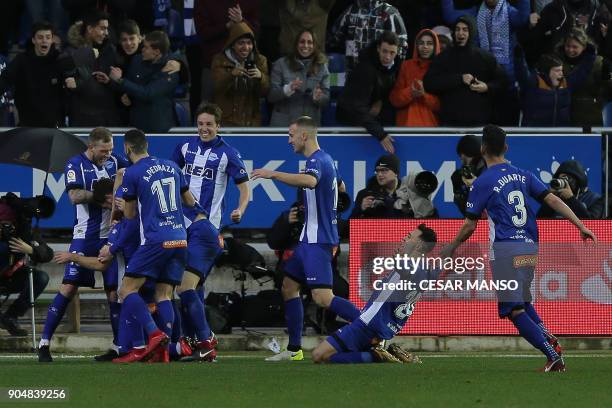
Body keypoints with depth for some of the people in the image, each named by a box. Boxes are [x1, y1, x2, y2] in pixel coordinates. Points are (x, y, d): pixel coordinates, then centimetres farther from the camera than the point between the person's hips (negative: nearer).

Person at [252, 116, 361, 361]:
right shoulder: (326, 160, 17)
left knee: (323, 298, -18)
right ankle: (294, 349, 15)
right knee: (289, 288, 13)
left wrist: (273, 174, -38)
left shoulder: (316, 161, -16)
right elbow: (341, 187, 35)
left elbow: (310, 180, -40)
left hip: (317, 240, -11)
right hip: (311, 238, 11)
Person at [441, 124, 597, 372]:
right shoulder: (523, 175, 11)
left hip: (505, 249, -6)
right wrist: (580, 226, 2)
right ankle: (549, 340, 0)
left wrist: (452, 247, 17)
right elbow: (552, 200, 3)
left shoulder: (482, 183, -3)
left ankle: (553, 357, -21)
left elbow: (469, 226, 0)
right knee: (522, 300, 24)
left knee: (515, 310, -7)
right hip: (529, 247, 6)